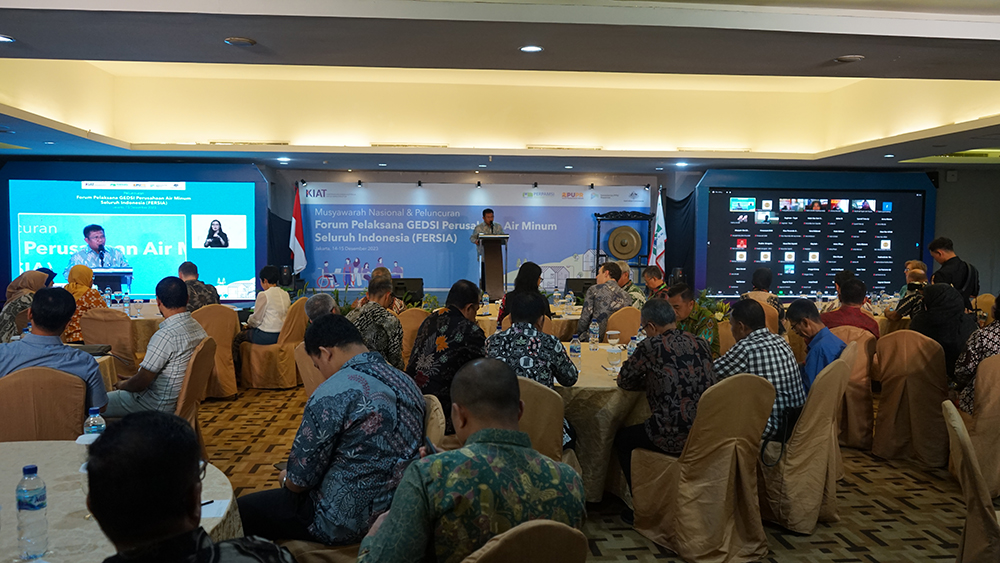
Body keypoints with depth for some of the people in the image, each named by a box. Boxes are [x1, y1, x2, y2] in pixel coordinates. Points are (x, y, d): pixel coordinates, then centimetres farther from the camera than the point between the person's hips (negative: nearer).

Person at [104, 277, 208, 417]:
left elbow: (142, 382, -19)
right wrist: (131, 379, 16)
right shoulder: (197, 327, 1)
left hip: (159, 405, -9)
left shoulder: (165, 335, -27)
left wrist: (124, 385, 2)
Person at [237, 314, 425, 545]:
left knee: (240, 509, 7)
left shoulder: (333, 394, -22)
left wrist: (286, 479, 9)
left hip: (347, 523, -9)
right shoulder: (406, 382, 3)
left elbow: (299, 480, -15)